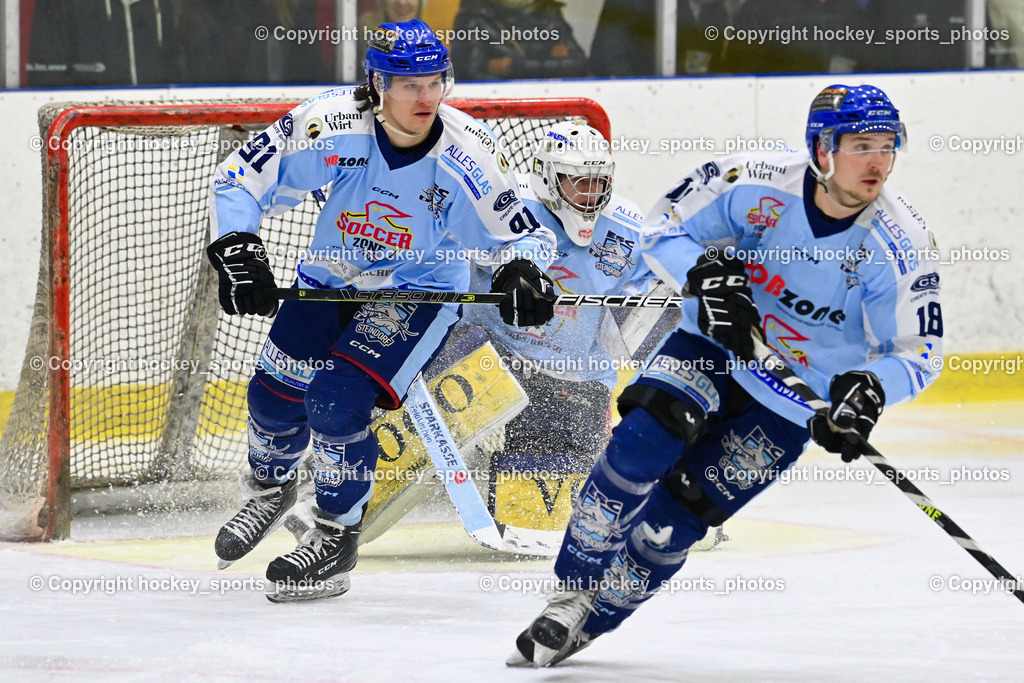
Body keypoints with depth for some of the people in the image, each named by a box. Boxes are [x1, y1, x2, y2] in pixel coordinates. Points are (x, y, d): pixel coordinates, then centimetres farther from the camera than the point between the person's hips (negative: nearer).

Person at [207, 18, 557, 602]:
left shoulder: (466, 154, -26)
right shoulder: (334, 126, -26)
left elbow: (522, 232, -15)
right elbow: (242, 178, -15)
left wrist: (521, 269, -37)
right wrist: (236, 249, -28)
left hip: (419, 292, -3)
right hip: (332, 277, 3)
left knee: (337, 401, -21)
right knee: (275, 395, 6)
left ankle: (337, 538, 0)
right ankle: (271, 489, 41)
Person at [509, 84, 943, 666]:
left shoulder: (902, 244, -22)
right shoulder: (759, 182, -21)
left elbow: (917, 352, -14)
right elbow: (664, 228, -9)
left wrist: (869, 390, -35)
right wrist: (707, 275, -29)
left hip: (801, 394, -1)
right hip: (715, 344, 1)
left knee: (679, 514, -8)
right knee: (642, 440, -24)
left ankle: (592, 618, 10)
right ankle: (573, 591, -9)